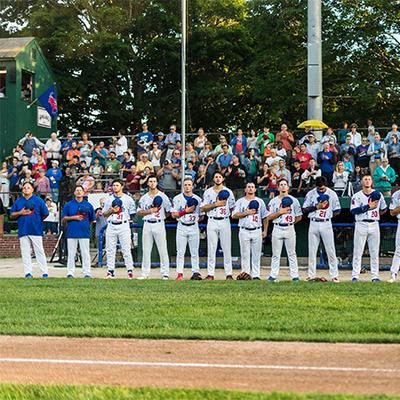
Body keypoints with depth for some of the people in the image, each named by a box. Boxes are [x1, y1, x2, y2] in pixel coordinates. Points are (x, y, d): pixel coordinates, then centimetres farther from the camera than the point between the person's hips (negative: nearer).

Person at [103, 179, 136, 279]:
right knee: (110, 249, 3)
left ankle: (130, 270, -1)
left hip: (123, 226, -3)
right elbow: (104, 214, 12)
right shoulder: (109, 199, 13)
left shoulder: (128, 199, 4)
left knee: (126, 249, -6)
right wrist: (111, 210, -5)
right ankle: (110, 271, 8)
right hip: (111, 226, 3)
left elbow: (132, 213, 6)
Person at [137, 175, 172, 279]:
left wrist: (161, 216, 0)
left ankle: (165, 273, -1)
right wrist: (150, 211, -7)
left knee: (162, 250, -5)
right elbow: (139, 212, 7)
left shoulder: (162, 196, 1)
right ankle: (145, 273, 10)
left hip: (159, 224, -3)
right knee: (146, 250, 5)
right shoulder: (144, 198, 10)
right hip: (147, 225, 3)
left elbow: (169, 211, 2)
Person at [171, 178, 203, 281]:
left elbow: (201, 216, 12)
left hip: (194, 227, 2)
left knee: (194, 252, 2)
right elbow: (173, 214, -4)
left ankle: (195, 272, 5)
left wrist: (195, 219, -4)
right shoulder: (177, 198, 2)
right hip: (182, 227, -2)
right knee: (180, 252, -2)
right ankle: (179, 274, 0)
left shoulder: (198, 199, 8)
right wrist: (185, 211, -12)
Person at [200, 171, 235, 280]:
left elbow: (232, 208, 10)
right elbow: (203, 208, -1)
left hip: (225, 221, 0)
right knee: (211, 249, 1)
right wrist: (216, 204, -11)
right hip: (212, 222, 0)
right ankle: (210, 274, 4)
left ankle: (229, 274, 2)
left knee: (226, 248, -1)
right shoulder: (208, 192, 6)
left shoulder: (228, 192, 7)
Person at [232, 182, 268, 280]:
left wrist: (265, 230, 3)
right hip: (244, 231, -1)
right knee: (245, 254, 1)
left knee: (256, 254, 1)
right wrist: (247, 212, -13)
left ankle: (256, 275, 5)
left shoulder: (260, 201, 10)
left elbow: (265, 217, 11)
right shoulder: (240, 201, 6)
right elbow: (234, 215, -4)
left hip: (257, 231, 1)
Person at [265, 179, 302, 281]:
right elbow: (269, 217, -1)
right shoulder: (274, 201, 6)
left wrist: (291, 222, 3)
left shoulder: (294, 200, 5)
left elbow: (299, 216, 8)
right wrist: (280, 212, -11)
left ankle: (295, 275, 5)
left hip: (290, 229, 0)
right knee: (276, 254, 4)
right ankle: (273, 275, 7)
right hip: (277, 229, 1)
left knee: (292, 253, 2)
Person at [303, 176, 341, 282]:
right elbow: (304, 210, 0)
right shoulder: (310, 194, 3)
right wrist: (317, 207, -11)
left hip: (326, 224, -1)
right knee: (312, 250, 3)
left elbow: (337, 211, 4)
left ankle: (334, 275, 1)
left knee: (330, 250, -3)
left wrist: (328, 215, -6)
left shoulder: (332, 194, 1)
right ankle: (311, 275, 10)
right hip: (313, 224, 1)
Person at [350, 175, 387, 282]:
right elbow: (353, 210, -14)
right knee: (358, 252, -1)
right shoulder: (356, 196, 0)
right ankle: (355, 276, 2)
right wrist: (369, 206, -18)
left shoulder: (378, 195, 9)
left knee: (375, 252, 5)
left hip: (374, 225, 3)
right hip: (361, 225, -3)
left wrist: (376, 215, 6)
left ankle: (375, 276, 9)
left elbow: (384, 209, 20)